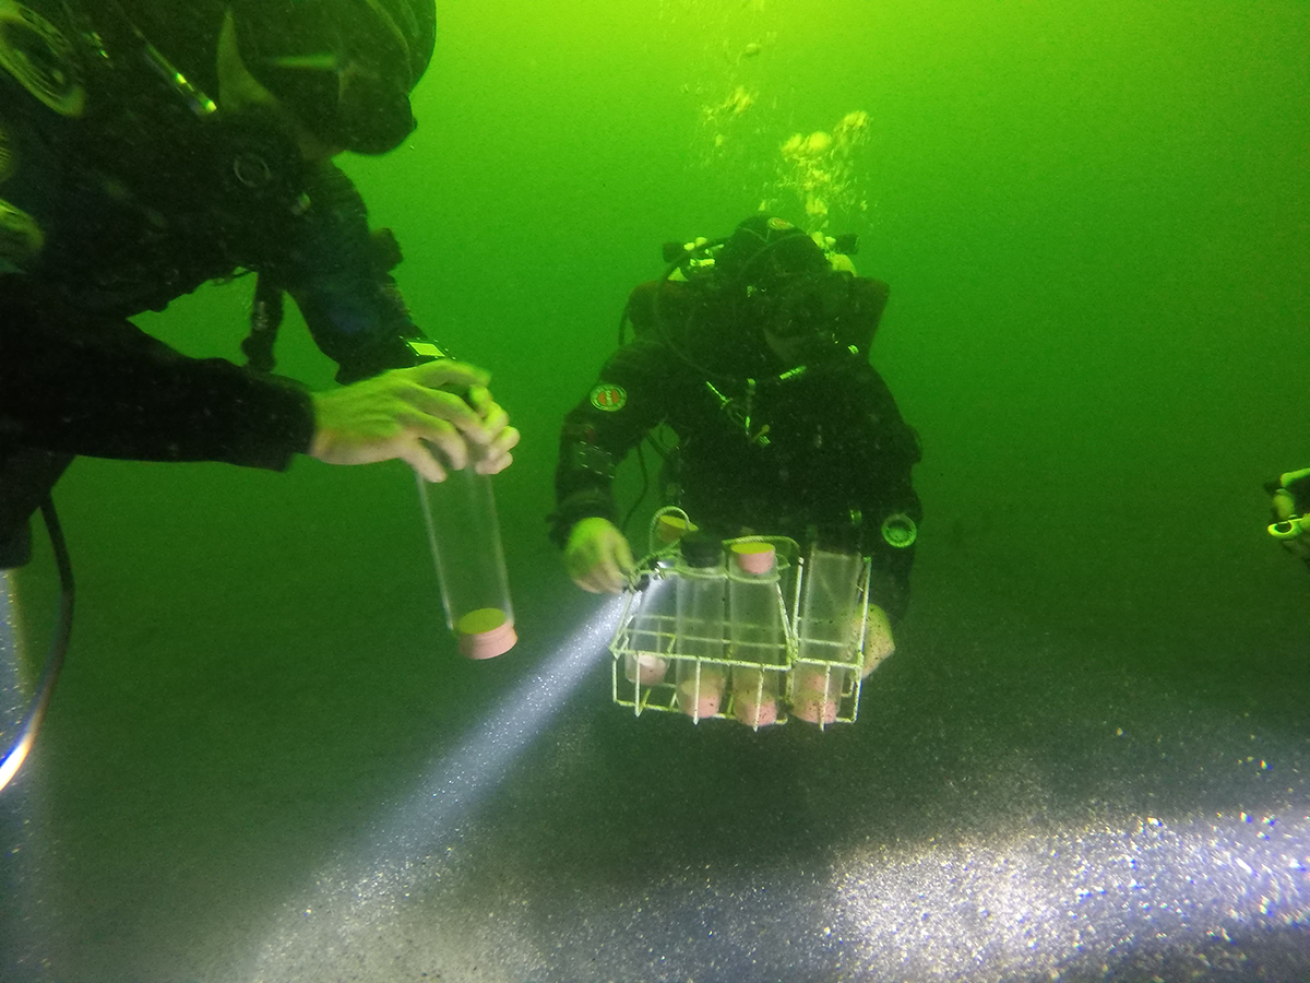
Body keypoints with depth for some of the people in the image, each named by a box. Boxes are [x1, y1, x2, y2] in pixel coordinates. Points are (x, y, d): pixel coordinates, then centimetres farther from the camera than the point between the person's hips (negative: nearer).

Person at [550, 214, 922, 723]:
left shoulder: (841, 359, -30)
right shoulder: (683, 336, -32)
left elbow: (890, 483, -29)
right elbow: (591, 430, -33)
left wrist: (882, 601, -41)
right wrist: (583, 517, -53)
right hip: (709, 523, 1)